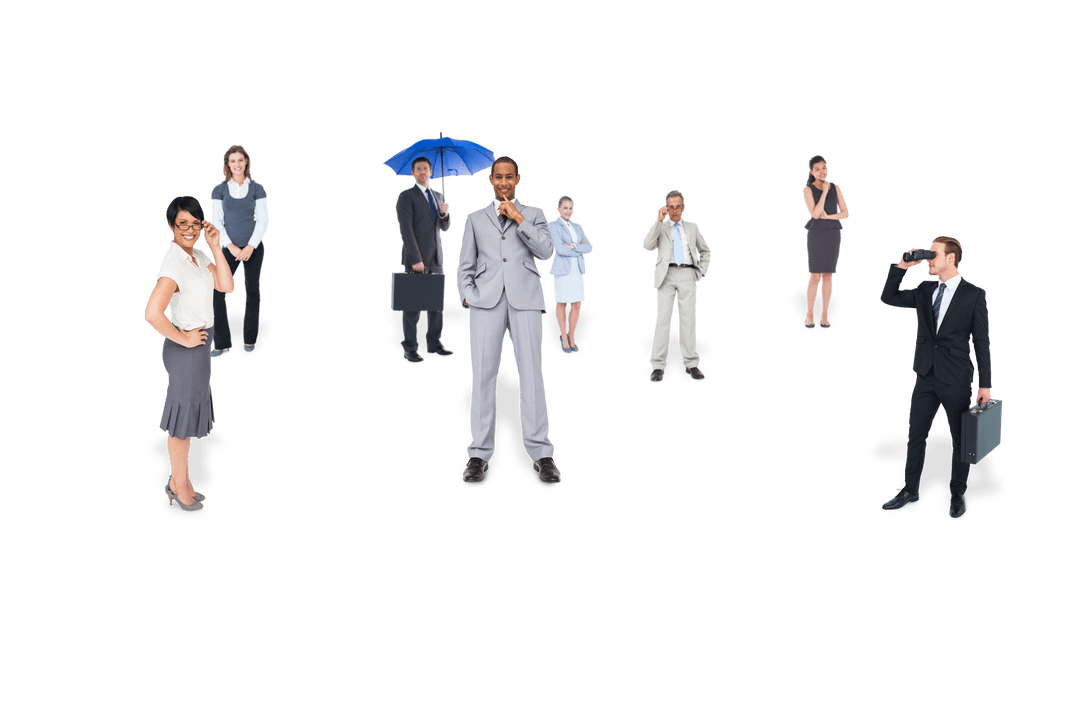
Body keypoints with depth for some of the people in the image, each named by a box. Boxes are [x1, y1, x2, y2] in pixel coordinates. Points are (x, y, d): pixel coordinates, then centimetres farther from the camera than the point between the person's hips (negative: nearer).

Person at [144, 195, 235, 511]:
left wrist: (216, 247, -9)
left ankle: (179, 480, 35)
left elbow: (227, 286, -1)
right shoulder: (174, 264, -25)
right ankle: (180, 487, 22)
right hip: (185, 349, -9)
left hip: (200, 344, 9)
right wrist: (183, 338, -21)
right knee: (182, 419, 6)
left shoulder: (198, 255, 4)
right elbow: (152, 314, -34)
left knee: (190, 412, 20)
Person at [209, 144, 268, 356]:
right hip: (229, 247, 0)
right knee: (218, 291, -8)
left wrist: (250, 247, -9)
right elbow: (217, 222, 2)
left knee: (252, 291, 4)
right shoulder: (220, 190, 4)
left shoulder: (256, 189, 4)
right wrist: (231, 247, -9)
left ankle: (249, 340, 16)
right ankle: (222, 342, 0)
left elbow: (263, 220, 0)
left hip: (253, 247, 0)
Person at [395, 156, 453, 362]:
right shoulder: (406, 196, -6)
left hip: (436, 257, 7)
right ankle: (409, 350, -1)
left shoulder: (437, 195, 16)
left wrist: (445, 213, -5)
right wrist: (415, 259, -20)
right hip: (416, 257, -7)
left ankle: (435, 344, 17)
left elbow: (444, 228, 17)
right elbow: (405, 229, -14)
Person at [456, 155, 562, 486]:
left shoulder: (533, 214, 19)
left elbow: (546, 251, 3)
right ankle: (480, 454, -3)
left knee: (531, 372, -8)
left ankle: (540, 453, -5)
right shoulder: (476, 218, 21)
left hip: (525, 297, -1)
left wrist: (518, 219, -3)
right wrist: (468, 297, -1)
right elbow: (465, 266, 16)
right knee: (483, 373, -6)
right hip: (486, 298, 1)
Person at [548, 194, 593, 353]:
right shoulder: (553, 226, -5)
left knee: (577, 305, 3)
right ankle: (564, 337, 14)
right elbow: (560, 249, -17)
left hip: (577, 269, 5)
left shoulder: (577, 228, 15)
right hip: (562, 269, -5)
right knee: (561, 303, 2)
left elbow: (589, 248, 2)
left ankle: (571, 337, 17)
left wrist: (573, 247, -13)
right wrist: (580, 249, -7)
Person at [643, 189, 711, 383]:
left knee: (689, 320, -2)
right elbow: (647, 246, -7)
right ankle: (658, 367, -7)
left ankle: (692, 365, 2)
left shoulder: (692, 227, 17)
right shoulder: (659, 227, 12)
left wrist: (701, 272, 9)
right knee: (663, 319, -8)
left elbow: (706, 251, 24)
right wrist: (659, 220, -10)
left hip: (687, 275, 1)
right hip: (666, 276, -1)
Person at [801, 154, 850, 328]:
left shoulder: (835, 188, 7)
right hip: (816, 234, -3)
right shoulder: (808, 189, -2)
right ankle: (809, 317, 2)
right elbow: (815, 214, -14)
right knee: (815, 276, -6)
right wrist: (825, 191, -13)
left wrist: (827, 216, -10)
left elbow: (845, 213, 4)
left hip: (833, 234, 3)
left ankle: (825, 317, 8)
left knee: (828, 275, 4)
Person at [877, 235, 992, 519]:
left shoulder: (974, 294, -6)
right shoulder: (924, 289, 7)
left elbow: (982, 341, -5)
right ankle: (909, 491, 23)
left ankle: (957, 495, 23)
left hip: (956, 381, -4)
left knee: (960, 440, 8)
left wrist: (985, 383, -8)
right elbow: (888, 298, 8)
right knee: (915, 436, 10)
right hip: (926, 376, 4)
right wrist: (901, 266, -3)